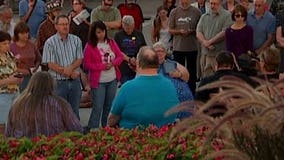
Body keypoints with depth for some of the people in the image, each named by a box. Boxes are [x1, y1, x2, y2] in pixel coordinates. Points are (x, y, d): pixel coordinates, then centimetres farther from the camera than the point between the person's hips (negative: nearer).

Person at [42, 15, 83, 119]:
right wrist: (70, 73, -11)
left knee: (75, 111, 11)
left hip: (74, 81, 4)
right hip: (59, 82, -3)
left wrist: (70, 68, -18)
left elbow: (79, 59, 3)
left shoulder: (76, 40, 7)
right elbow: (51, 64, -10)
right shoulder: (50, 43, -5)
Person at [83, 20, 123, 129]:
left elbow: (120, 57, 9)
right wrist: (102, 66, -17)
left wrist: (113, 63, -12)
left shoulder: (111, 43, 6)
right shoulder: (90, 46, -8)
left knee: (109, 106, 14)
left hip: (113, 80, 5)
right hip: (98, 81, -5)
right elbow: (86, 64, -10)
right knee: (98, 107, -6)